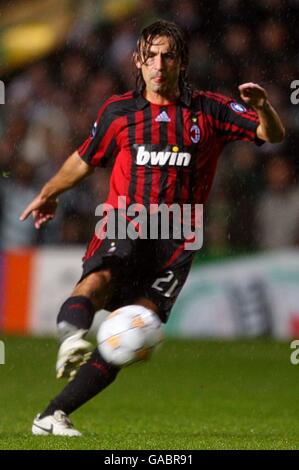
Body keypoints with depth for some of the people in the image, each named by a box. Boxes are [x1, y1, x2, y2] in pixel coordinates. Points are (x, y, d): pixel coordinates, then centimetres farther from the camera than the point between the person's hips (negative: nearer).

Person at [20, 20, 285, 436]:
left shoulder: (208, 112, 8)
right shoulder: (118, 112, 11)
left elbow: (274, 136, 4)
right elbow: (85, 159, 28)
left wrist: (262, 108, -17)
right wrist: (48, 195, 37)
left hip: (175, 240, 0)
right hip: (123, 228, 0)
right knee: (99, 280, -35)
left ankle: (54, 416, -10)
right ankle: (72, 341, -63)